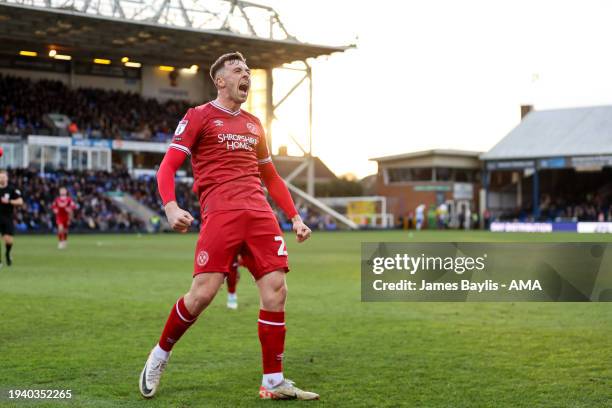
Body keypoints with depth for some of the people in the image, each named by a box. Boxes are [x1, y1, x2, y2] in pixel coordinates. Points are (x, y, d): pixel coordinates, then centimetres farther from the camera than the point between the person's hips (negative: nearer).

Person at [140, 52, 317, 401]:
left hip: (260, 214, 6)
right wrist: (171, 207, -18)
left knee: (276, 290, -6)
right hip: (221, 213, -5)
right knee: (202, 293, -14)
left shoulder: (254, 124, 23)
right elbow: (168, 166, 0)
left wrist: (295, 217, 22)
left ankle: (273, 382, 2)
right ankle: (160, 355, 12)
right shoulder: (199, 116, 6)